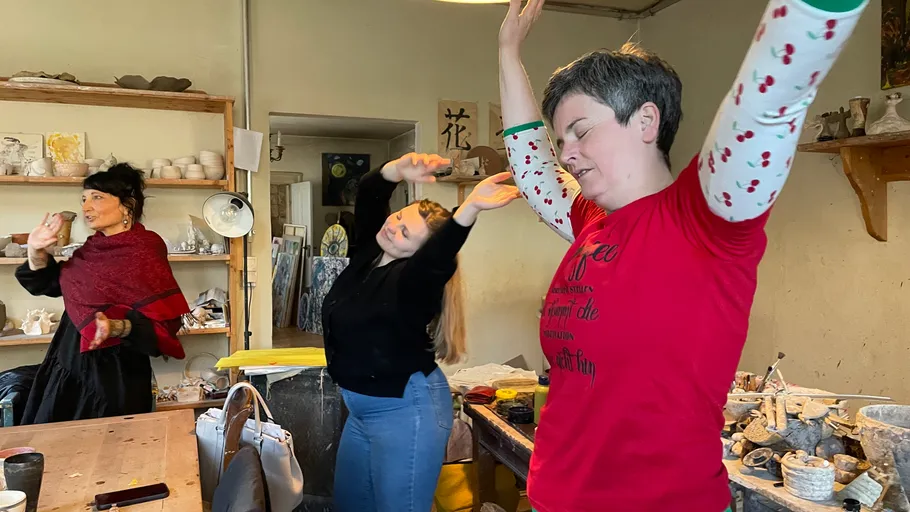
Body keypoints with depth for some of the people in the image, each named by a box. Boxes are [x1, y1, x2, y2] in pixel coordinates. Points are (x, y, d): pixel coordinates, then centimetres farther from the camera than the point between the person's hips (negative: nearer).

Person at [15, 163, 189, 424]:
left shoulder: (143, 254, -18)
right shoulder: (93, 248, 6)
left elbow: (163, 323, -23)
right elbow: (48, 284, 19)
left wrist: (116, 328, -37)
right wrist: (37, 253, 2)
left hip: (113, 378, -8)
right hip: (70, 370, 8)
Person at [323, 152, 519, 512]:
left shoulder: (413, 279, -22)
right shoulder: (369, 252, 0)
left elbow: (437, 257, -45)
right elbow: (369, 193, -7)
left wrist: (470, 208, -61)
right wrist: (399, 170, -27)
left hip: (407, 411, -9)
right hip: (363, 407, 9)